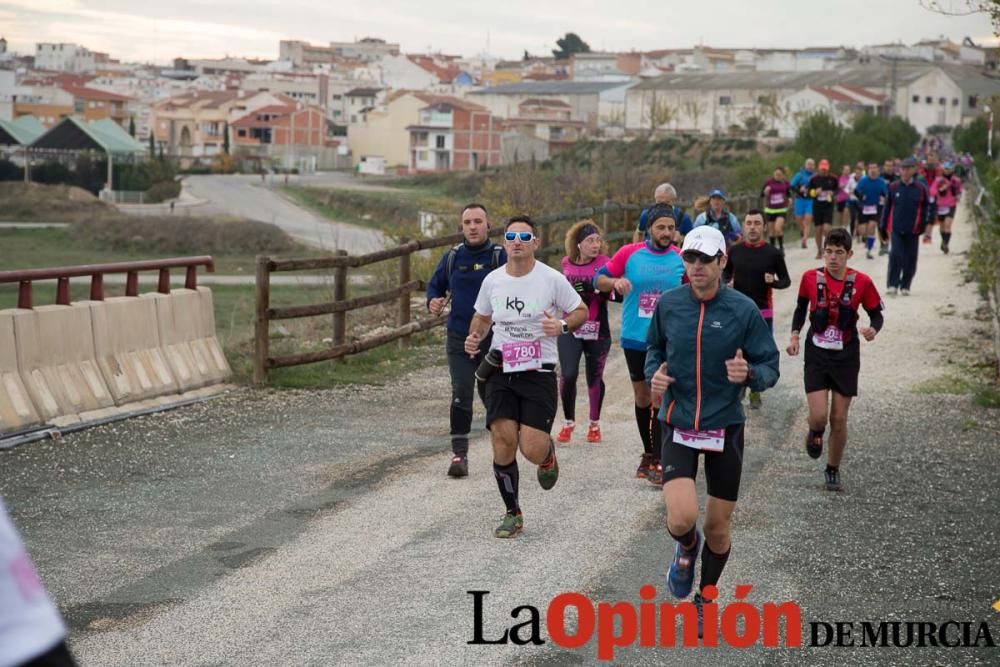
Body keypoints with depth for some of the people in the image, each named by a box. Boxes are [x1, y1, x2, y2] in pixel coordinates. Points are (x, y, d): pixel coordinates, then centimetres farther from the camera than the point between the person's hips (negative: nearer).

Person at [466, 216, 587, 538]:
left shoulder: (552, 279, -6)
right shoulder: (492, 281, 4)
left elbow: (581, 311, 6)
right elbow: (482, 317, 21)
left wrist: (562, 326, -14)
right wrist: (475, 336, 0)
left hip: (538, 374, -3)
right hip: (500, 372, 3)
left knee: (532, 449, -12)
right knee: (503, 442, -7)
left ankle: (548, 454, 28)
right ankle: (512, 514, 11)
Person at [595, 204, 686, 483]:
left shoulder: (681, 259, 0)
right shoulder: (629, 254, -3)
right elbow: (599, 279, 3)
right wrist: (615, 282, -17)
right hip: (634, 338, 1)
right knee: (641, 396, 12)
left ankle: (657, 460, -4)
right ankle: (648, 453, 27)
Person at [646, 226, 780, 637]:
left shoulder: (743, 310, -8)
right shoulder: (668, 304, -2)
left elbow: (770, 368, -5)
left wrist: (749, 373, -28)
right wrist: (654, 373, -6)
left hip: (725, 427, 0)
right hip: (677, 424, 0)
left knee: (718, 529, 9)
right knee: (681, 518, -19)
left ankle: (704, 599, 34)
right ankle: (687, 547, 19)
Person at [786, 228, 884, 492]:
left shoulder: (861, 282, -9)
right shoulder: (810, 278, -5)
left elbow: (876, 314, 2)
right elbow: (801, 308, 11)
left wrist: (873, 329, -20)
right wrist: (795, 336, -1)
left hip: (846, 357, 0)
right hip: (817, 354, 0)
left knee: (839, 420, 4)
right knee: (818, 416, -12)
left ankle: (833, 470, 25)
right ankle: (815, 434, 26)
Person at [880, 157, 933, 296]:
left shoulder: (920, 188, 2)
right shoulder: (893, 188, 4)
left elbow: (927, 206, 8)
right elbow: (887, 207, 10)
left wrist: (924, 223, -2)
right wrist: (882, 226, 10)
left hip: (913, 231, 1)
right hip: (896, 229, 0)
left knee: (910, 258, 5)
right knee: (895, 255, -13)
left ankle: (905, 286, 16)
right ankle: (893, 285, -9)